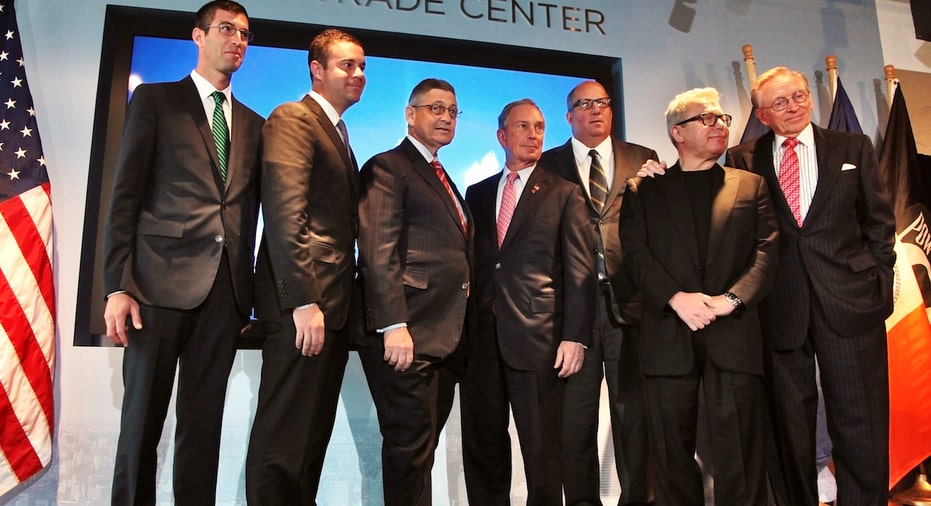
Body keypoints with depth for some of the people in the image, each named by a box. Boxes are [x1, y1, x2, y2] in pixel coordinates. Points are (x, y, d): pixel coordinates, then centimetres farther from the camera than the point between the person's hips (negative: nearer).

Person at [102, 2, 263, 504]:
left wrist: (247, 291, 5)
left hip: (225, 289, 3)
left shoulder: (253, 123, 18)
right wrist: (117, 286, -8)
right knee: (142, 420, 2)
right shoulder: (155, 100, 8)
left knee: (203, 425, 6)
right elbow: (125, 195, 1)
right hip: (162, 279, -3)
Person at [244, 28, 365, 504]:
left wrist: (339, 304, 12)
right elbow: (284, 214, -16)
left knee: (315, 434, 12)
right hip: (304, 306, -9)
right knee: (283, 435, -4)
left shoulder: (338, 134, 23)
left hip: (332, 305, 9)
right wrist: (304, 301, -22)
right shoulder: (292, 119, -4)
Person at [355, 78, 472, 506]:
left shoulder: (441, 178, 24)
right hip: (407, 336, -8)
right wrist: (394, 325, -22)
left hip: (446, 338, 8)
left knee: (422, 449, 12)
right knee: (409, 448, -3)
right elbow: (378, 254, -14)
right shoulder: (387, 167, -3)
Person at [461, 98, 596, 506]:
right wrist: (461, 330, 3)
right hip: (481, 339, 4)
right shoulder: (477, 194, 16)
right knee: (482, 446, 11)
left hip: (538, 338, -3)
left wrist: (575, 336, -10)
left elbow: (580, 271, -1)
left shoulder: (564, 194, 6)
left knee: (542, 449, 3)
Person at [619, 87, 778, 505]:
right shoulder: (645, 190, 13)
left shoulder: (751, 185, 16)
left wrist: (732, 299, -11)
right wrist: (677, 298, -14)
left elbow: (767, 251, 5)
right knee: (672, 448, 6)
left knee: (739, 451, 1)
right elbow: (635, 252, 1)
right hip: (668, 334, 0)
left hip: (734, 333, 1)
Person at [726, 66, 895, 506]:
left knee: (860, 422, 4)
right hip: (780, 309, 0)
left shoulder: (854, 148, 11)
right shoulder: (743, 160, 7)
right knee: (789, 427, 9)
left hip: (850, 302, 1)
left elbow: (879, 221, 10)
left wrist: (878, 281, 3)